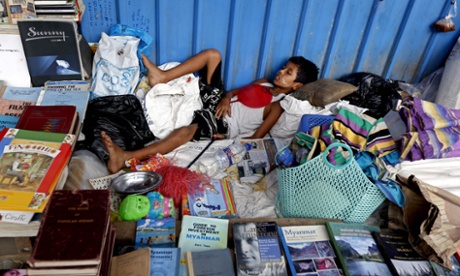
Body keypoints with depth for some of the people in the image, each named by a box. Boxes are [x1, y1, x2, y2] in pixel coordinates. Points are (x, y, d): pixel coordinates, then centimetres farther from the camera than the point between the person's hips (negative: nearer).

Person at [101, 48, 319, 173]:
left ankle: (125, 158, -43)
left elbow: (256, 138, -12)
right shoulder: (264, 83, 17)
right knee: (213, 54, -6)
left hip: (223, 124, -8)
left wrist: (229, 140, -18)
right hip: (216, 101, 8)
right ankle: (162, 77, -16)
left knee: (185, 131, -38)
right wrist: (227, 96, -4)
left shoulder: (277, 106, -6)